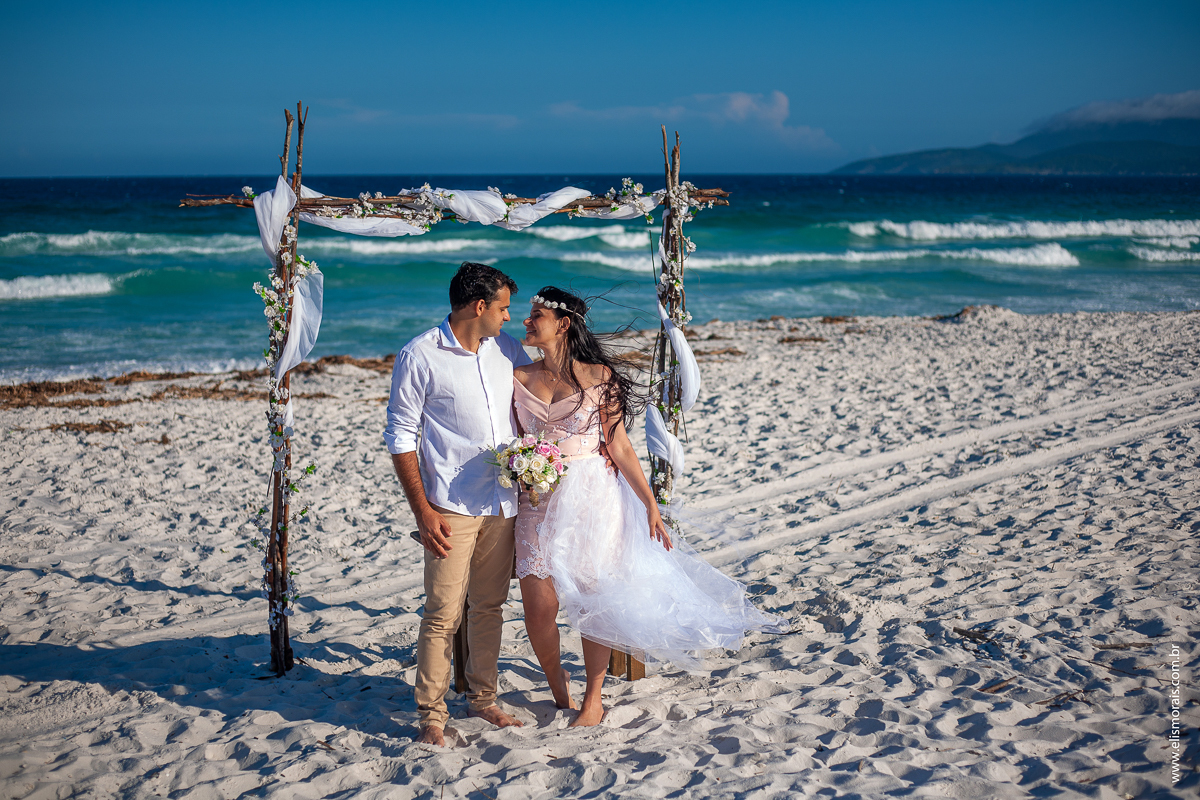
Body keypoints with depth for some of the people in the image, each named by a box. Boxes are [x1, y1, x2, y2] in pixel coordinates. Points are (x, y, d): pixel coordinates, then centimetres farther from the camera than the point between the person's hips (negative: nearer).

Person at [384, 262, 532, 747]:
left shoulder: (506, 348, 8)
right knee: (443, 612, -4)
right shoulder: (419, 356, -7)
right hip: (452, 506, -5)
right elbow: (400, 437, -6)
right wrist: (422, 510, -12)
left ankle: (482, 698, 26)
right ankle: (431, 713, 8)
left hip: (504, 502, 5)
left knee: (489, 605, 14)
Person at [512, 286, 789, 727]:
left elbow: (620, 448, -1)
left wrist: (651, 507, -3)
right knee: (539, 607, -3)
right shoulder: (519, 379, 3)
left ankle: (593, 700, 22)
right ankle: (559, 691, 23)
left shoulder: (598, 376, -4)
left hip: (593, 497, -2)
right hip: (538, 503, 2)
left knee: (594, 602, 4)